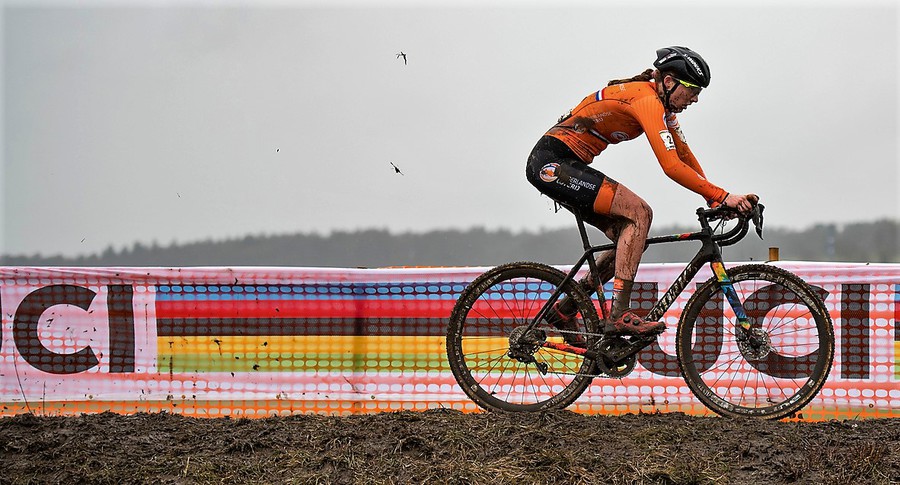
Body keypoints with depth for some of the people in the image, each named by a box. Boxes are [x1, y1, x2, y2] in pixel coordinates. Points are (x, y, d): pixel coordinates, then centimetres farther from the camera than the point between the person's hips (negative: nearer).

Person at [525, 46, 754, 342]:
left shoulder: (661, 104, 12)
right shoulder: (647, 100, -19)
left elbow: (685, 155, 16)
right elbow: (672, 167, -26)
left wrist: (715, 199, 6)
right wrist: (723, 196, -24)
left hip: (563, 166, 10)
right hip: (552, 162, -10)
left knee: (632, 239, 6)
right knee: (638, 213, -18)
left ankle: (563, 311, 14)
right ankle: (619, 315, -22)